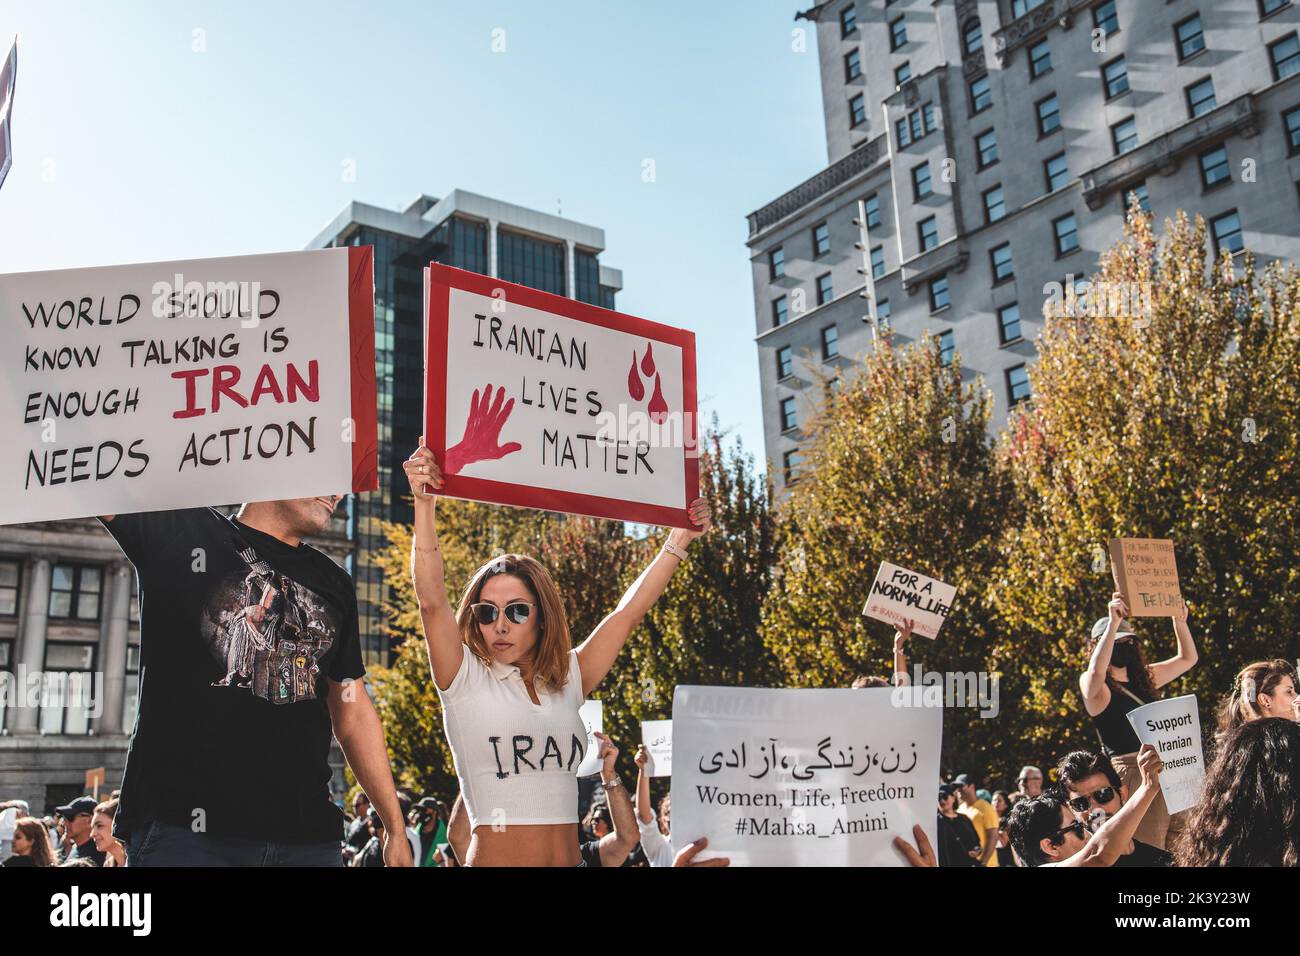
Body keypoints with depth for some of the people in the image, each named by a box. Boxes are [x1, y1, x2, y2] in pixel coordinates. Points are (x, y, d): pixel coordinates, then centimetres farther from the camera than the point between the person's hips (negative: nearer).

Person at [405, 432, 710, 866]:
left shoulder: (566, 680, 8)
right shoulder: (465, 680, -2)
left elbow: (629, 611, 12)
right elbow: (432, 601, -14)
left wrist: (678, 542, 14)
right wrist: (424, 503, -22)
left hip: (570, 855, 4)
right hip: (495, 855, -4)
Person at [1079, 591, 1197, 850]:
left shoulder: (1144, 677, 20)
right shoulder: (1093, 686, -2)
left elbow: (1187, 658, 26)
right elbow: (1096, 672, -27)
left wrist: (1179, 621, 11)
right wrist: (1113, 623, -26)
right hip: (1134, 770, -7)